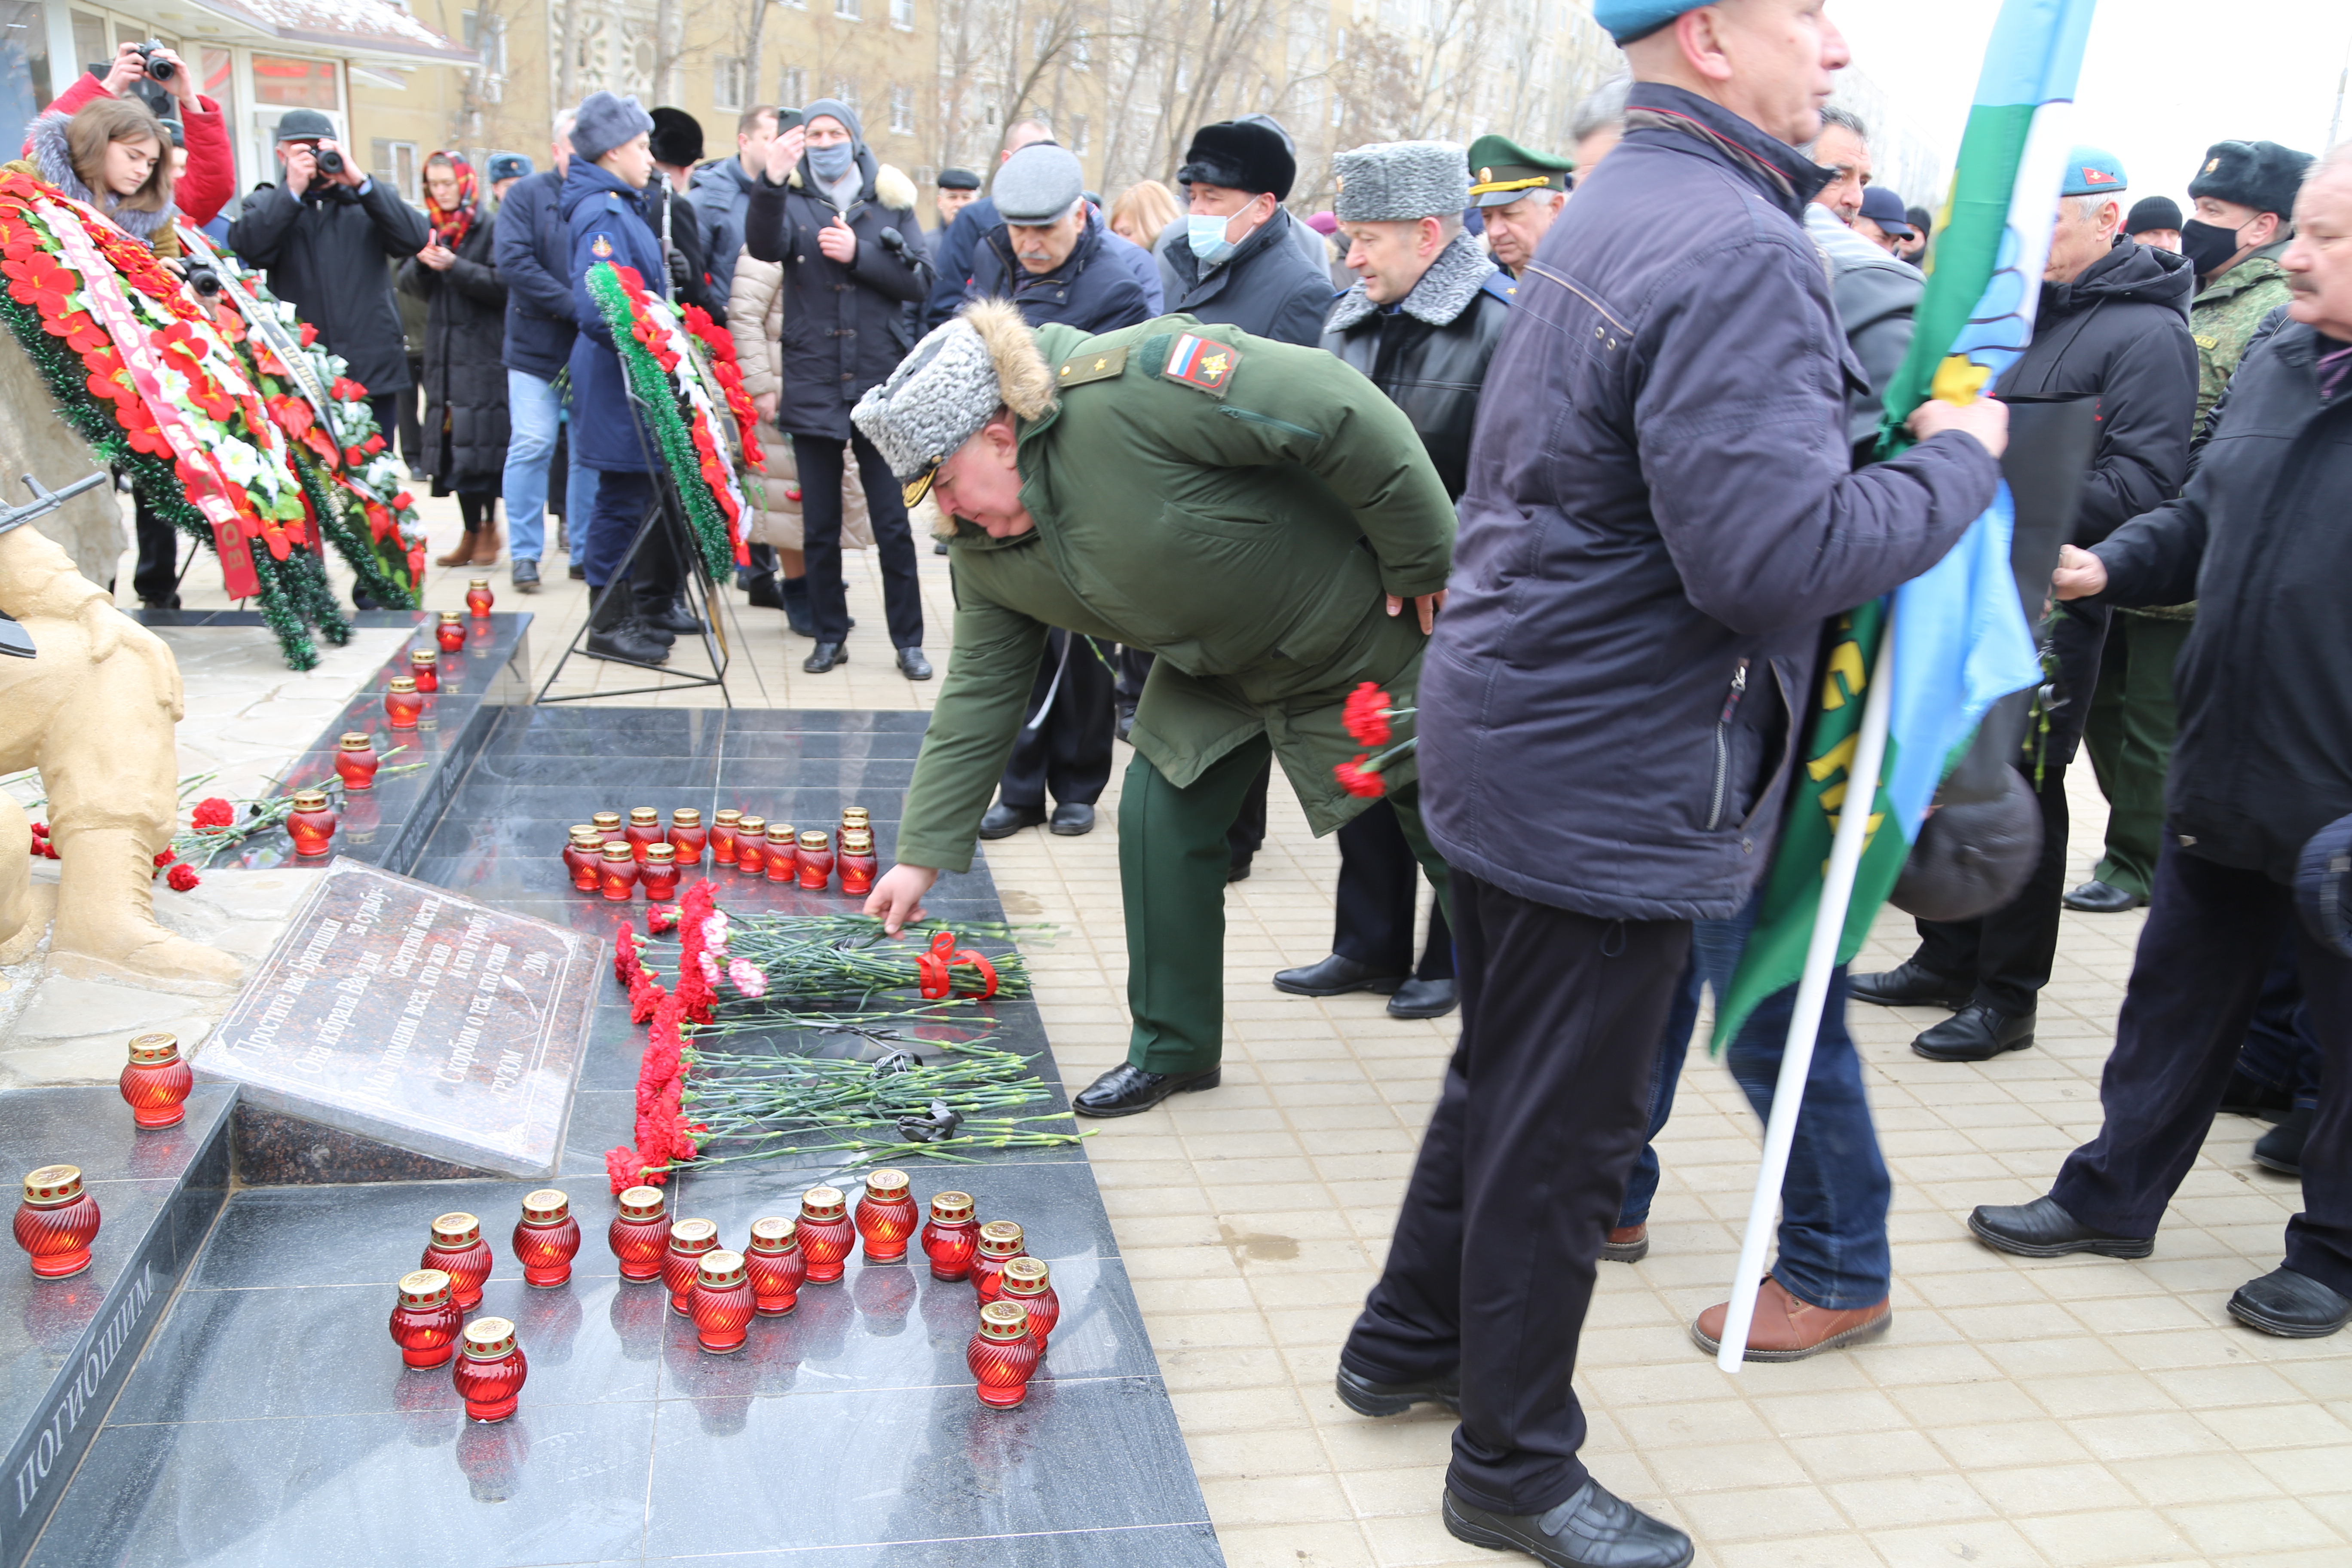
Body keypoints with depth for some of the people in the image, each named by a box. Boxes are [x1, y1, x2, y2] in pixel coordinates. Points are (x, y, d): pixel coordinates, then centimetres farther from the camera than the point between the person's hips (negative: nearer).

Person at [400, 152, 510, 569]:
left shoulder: (491, 227, -3)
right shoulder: (427, 227, 15)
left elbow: (502, 285, -12)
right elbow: (413, 286, 12)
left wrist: (454, 266, -19)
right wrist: (421, 263, -8)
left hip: (484, 350, -5)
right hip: (442, 350, 6)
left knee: (480, 442, -8)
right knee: (451, 443, 4)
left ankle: (488, 527, 2)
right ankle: (472, 532, 9)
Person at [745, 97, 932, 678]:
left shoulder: (889, 201, 8)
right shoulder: (792, 200, 6)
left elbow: (918, 281, 0)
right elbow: (765, 246, -16)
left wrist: (859, 253, -12)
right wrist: (771, 181, -31)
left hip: (880, 385, -1)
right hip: (813, 386, 1)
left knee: (893, 523, -1)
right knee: (819, 526, 7)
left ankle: (908, 640, 9)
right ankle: (829, 636, 19)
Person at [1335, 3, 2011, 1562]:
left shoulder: (1614, 207, 11)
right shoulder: (1736, 252, -21)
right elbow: (1778, 559, -28)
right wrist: (1958, 461, -12)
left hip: (1516, 730, 10)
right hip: (1612, 782, -10)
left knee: (1508, 1074, 24)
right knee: (1562, 1129, 5)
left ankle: (1408, 1345, 42)